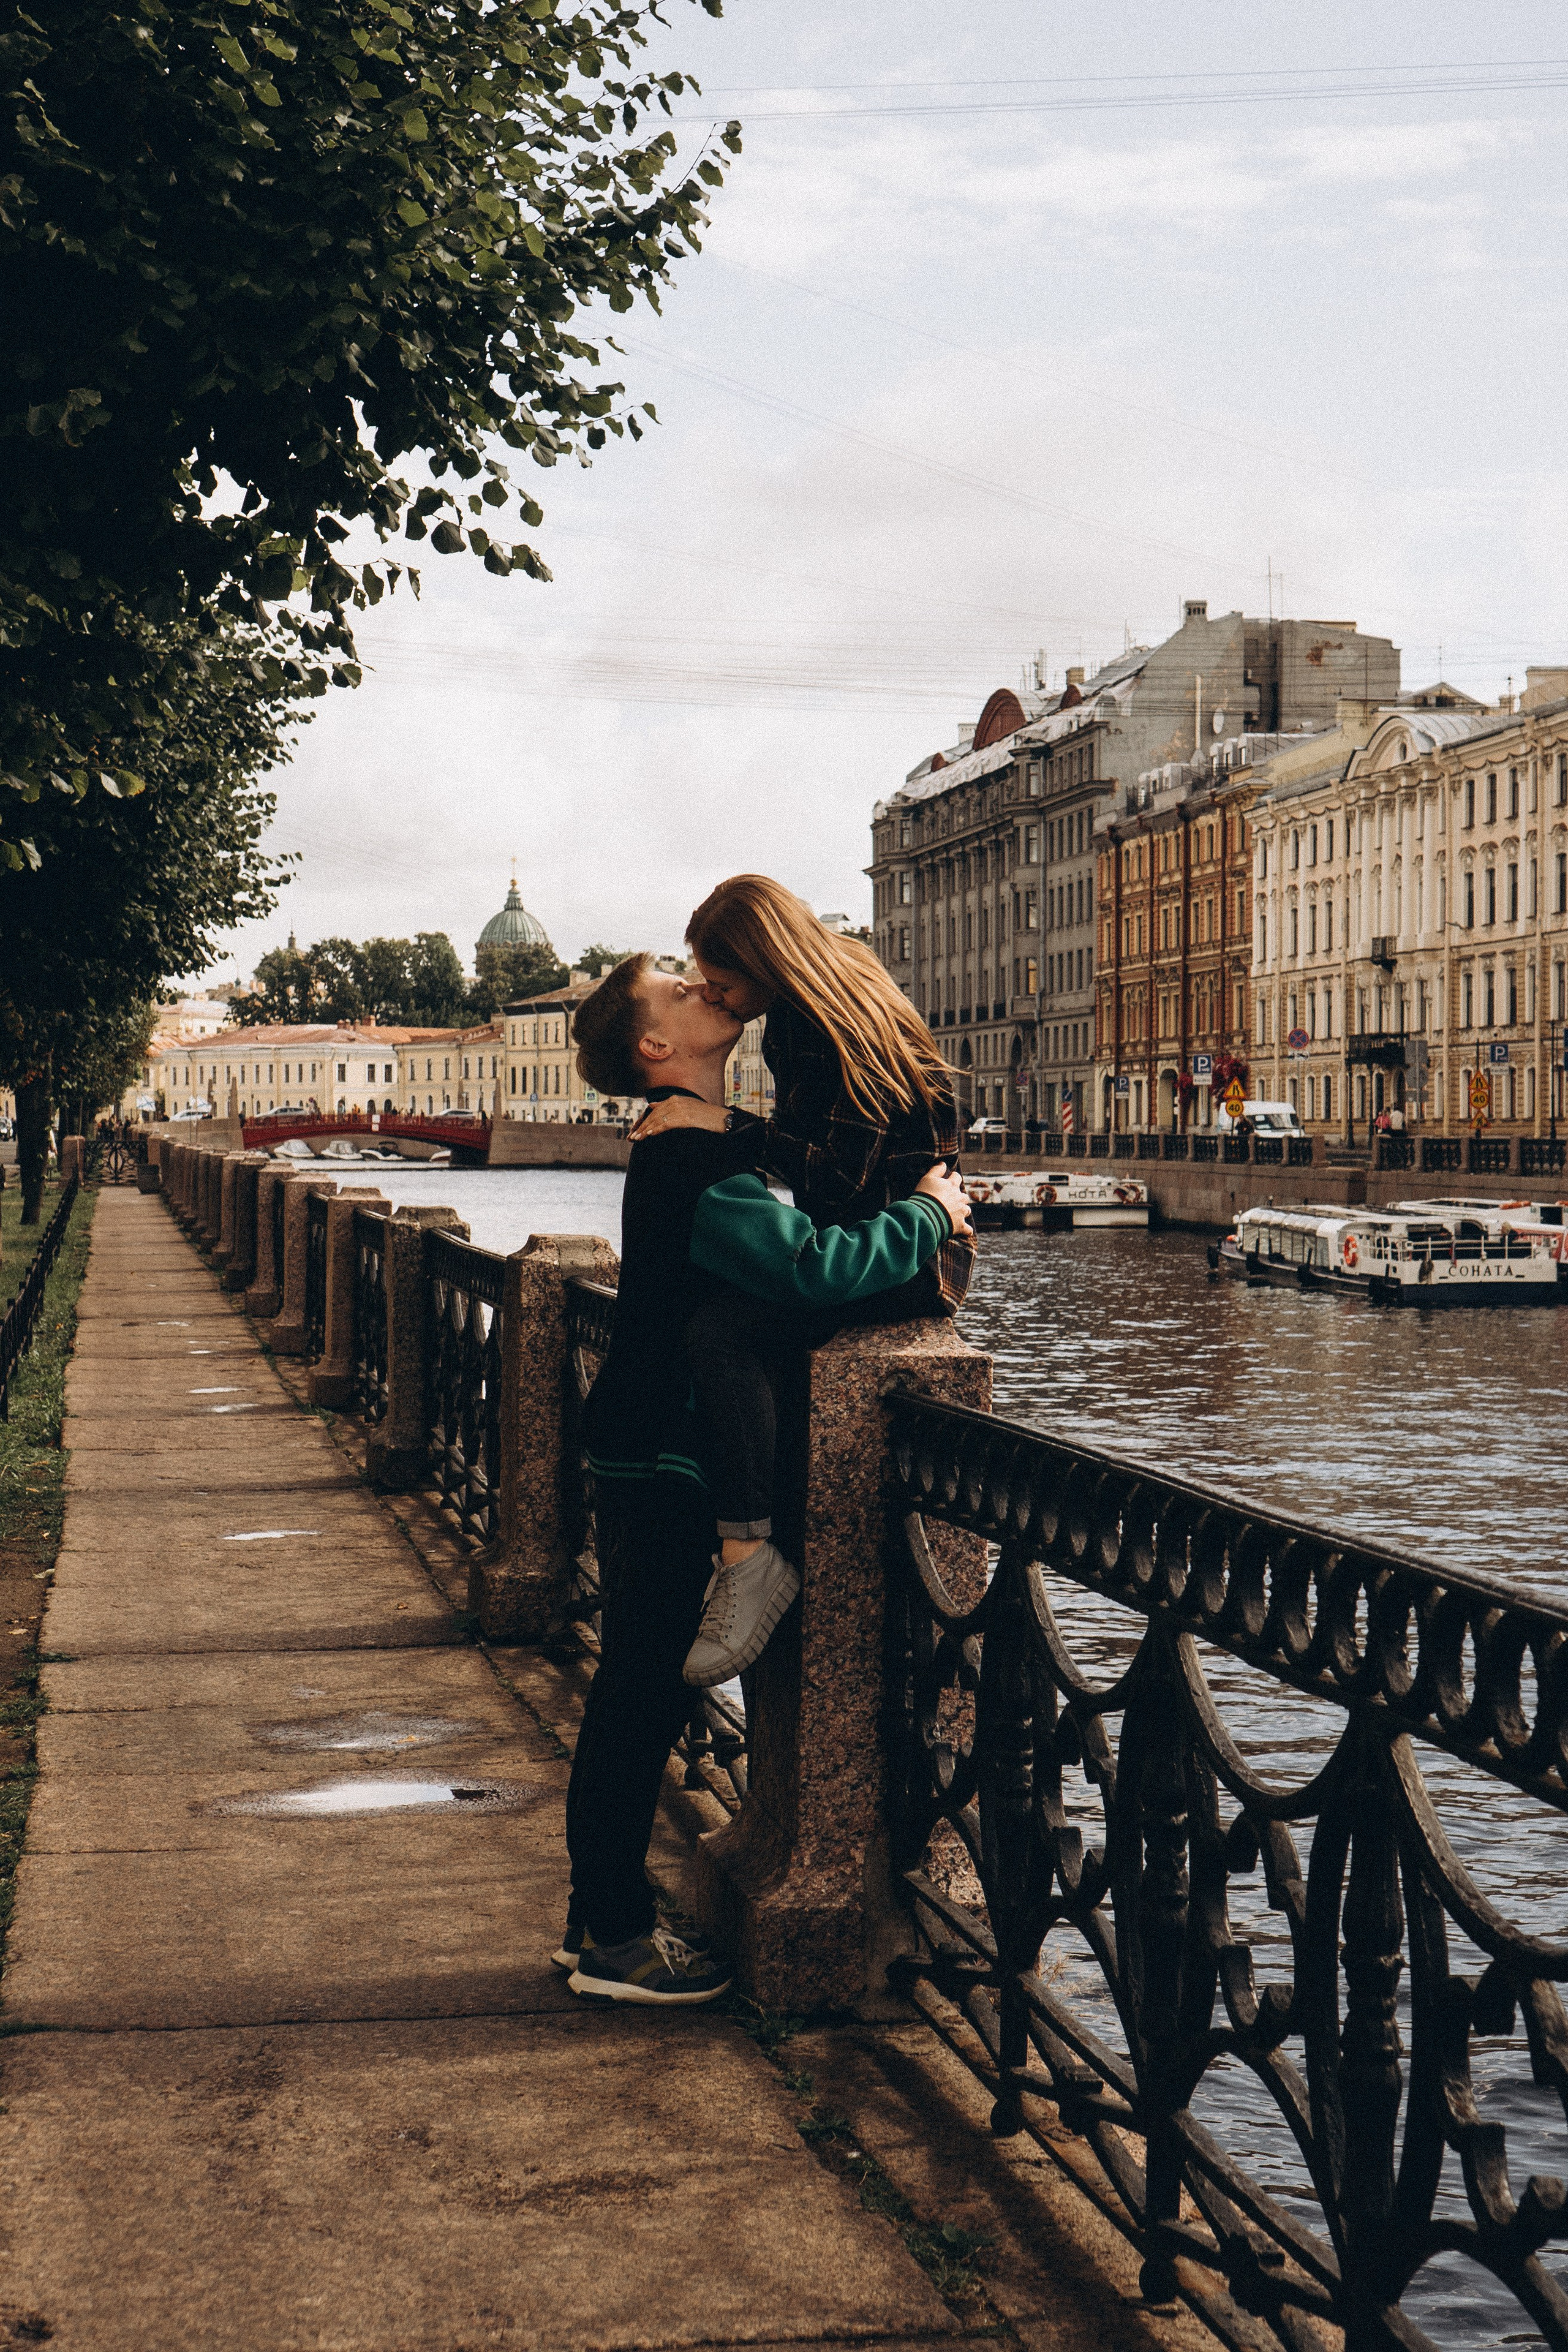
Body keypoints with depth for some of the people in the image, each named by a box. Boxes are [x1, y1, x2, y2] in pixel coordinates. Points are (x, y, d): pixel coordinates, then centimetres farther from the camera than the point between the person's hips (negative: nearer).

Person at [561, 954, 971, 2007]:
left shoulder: (693, 1150, 15)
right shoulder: (693, 1162, -19)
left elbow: (780, 1246, 21)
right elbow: (812, 1269, -30)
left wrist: (918, 1216, 6)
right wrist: (928, 1218, -16)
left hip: (652, 1454, 10)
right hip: (662, 1458, -10)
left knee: (637, 1690, 15)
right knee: (645, 1692, -4)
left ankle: (601, 1916, 24)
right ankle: (614, 1938, 5)